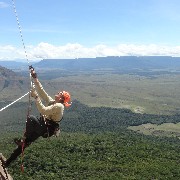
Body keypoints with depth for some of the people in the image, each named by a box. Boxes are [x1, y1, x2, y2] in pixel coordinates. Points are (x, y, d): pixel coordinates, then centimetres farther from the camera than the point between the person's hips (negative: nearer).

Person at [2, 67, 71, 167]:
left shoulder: (59, 106, -16)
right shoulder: (52, 101, 10)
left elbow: (43, 110, -26)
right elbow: (42, 91, 10)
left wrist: (36, 97, -24)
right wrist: (35, 78, 6)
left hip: (47, 129, -8)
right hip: (43, 126, 8)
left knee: (31, 118, -32)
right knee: (23, 145, 9)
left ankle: (24, 139, -12)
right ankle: (7, 162, 21)